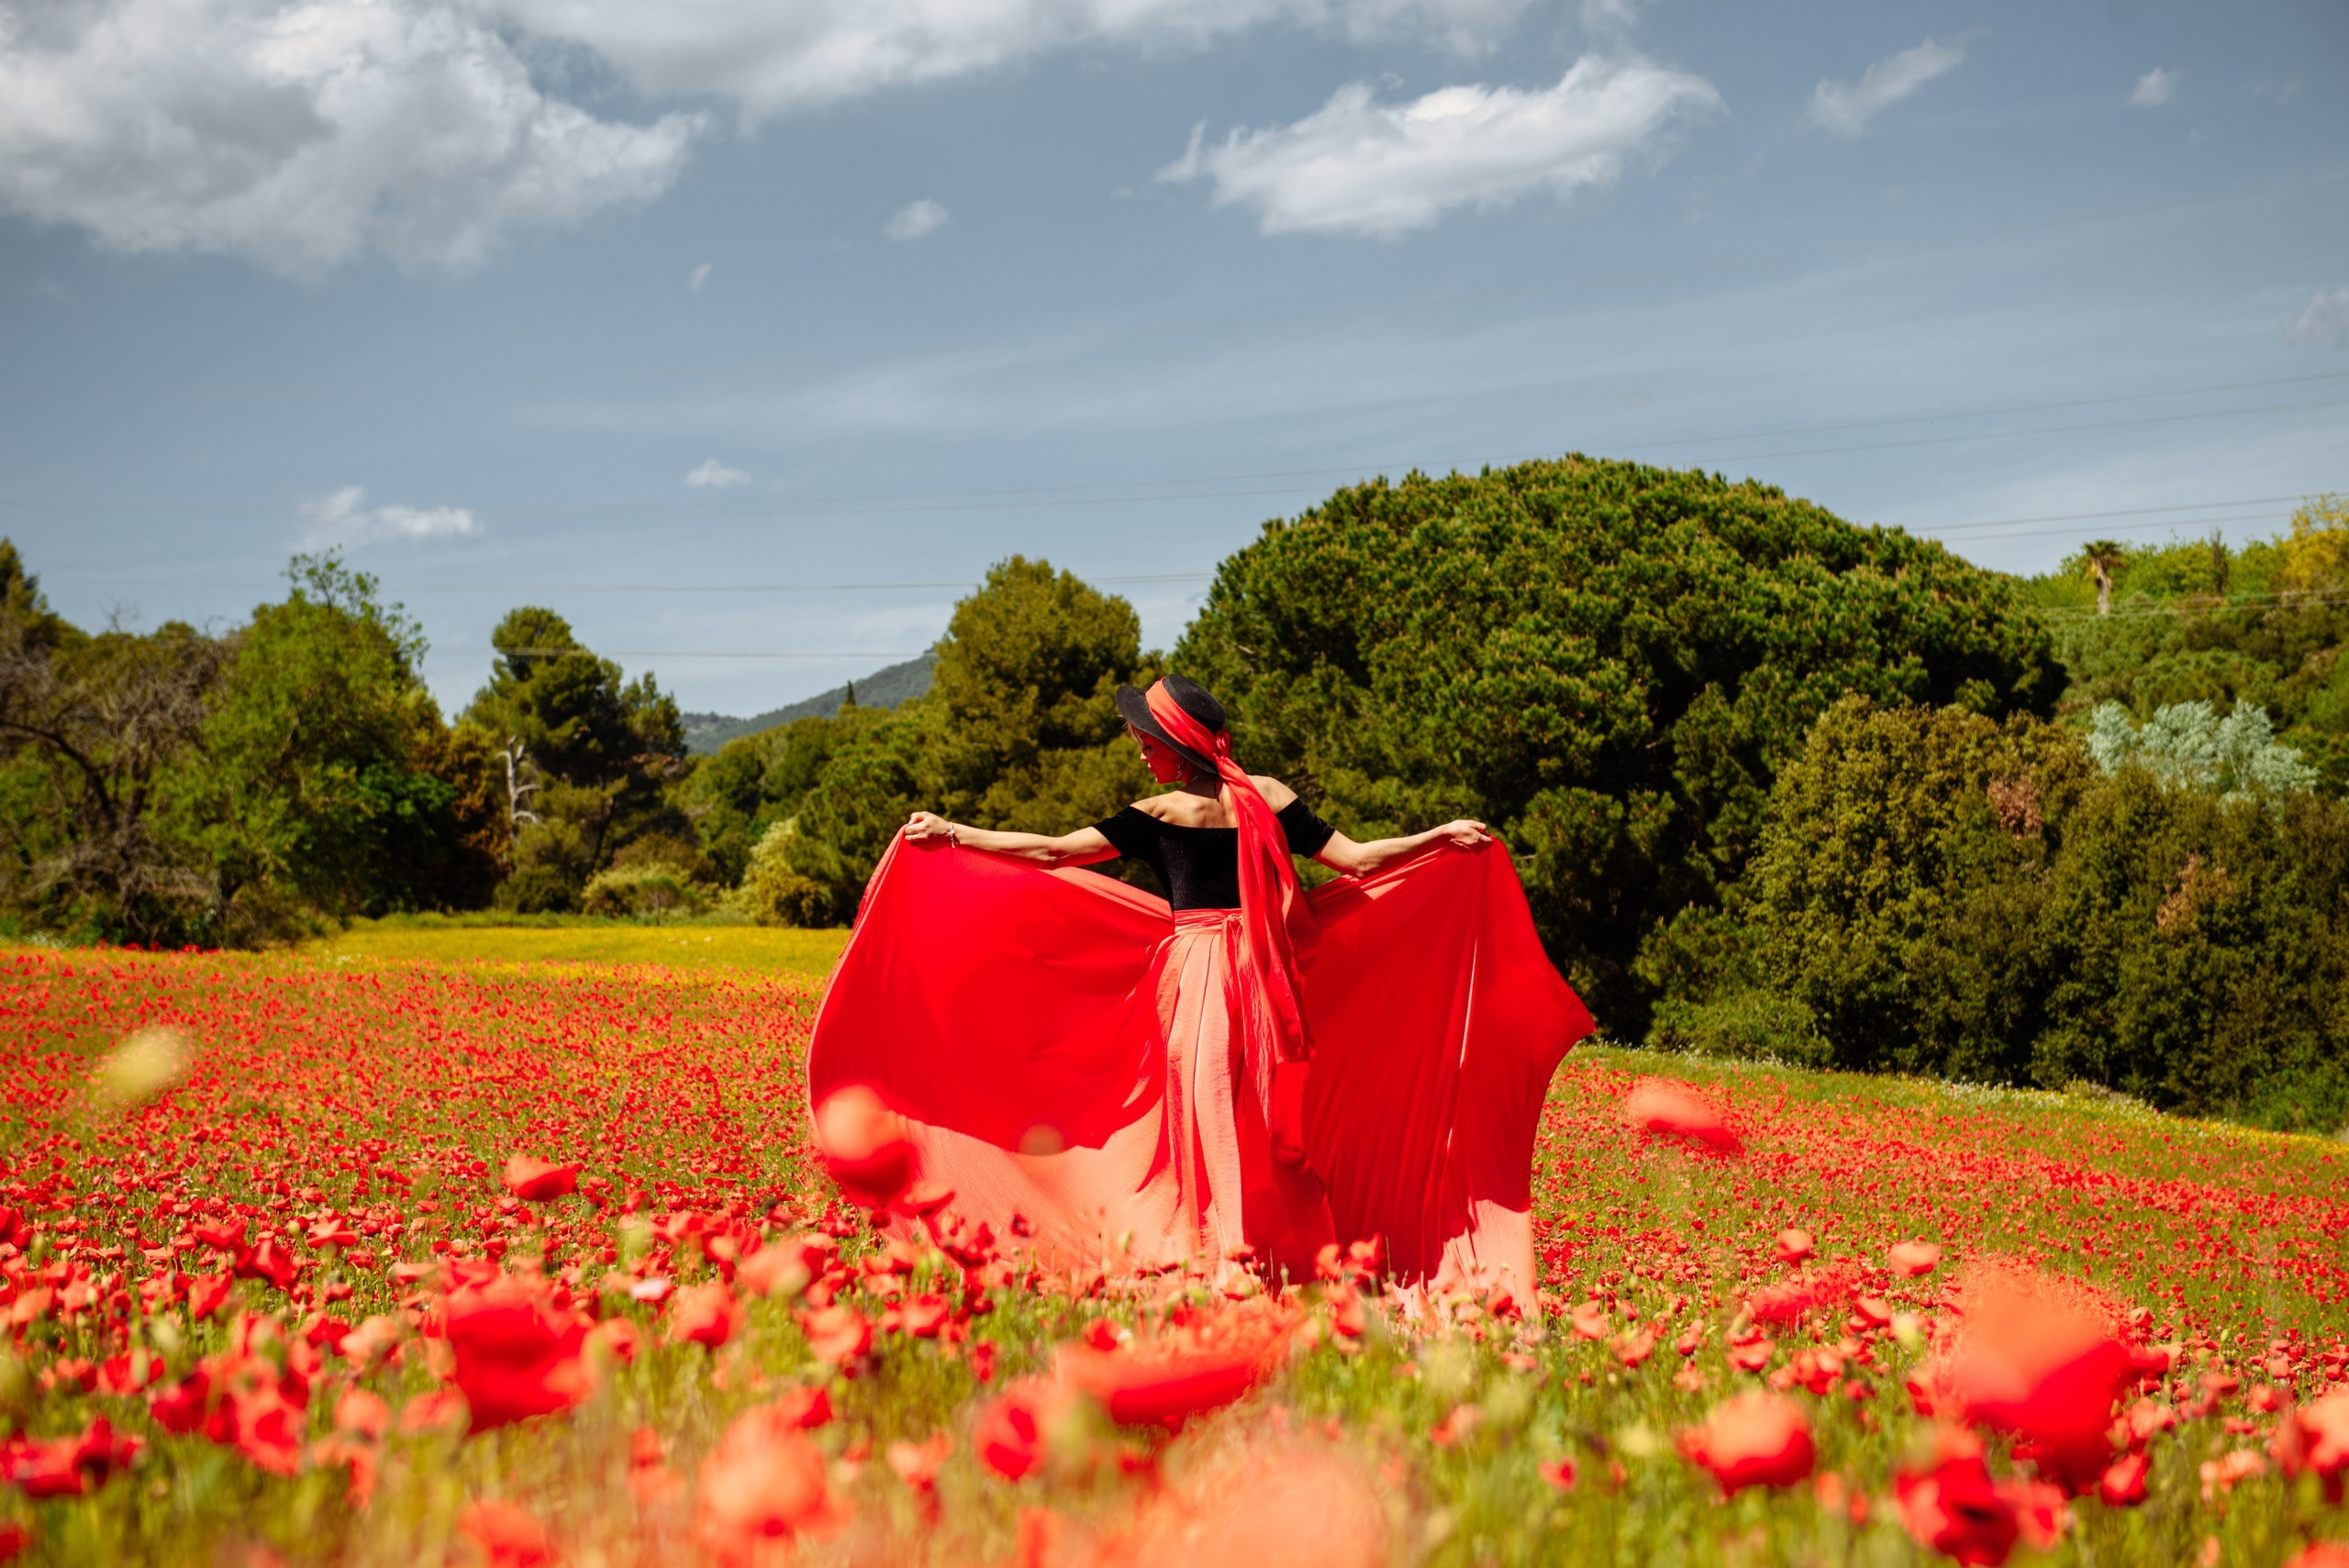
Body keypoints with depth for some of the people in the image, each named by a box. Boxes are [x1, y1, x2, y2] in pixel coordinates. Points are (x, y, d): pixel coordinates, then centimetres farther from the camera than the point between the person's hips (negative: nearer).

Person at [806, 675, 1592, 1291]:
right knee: (1265, 1115, 11)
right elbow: (1356, 860, 0)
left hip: (1192, 973, -4)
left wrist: (951, 832, 2)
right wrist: (1445, 836, 11)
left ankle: (1213, 1250, 2)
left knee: (1203, 1115, 2)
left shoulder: (1158, 816, -7)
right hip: (1263, 976, 4)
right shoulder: (1274, 799, 0)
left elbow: (1050, 853, -5)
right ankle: (1282, 1250, 14)